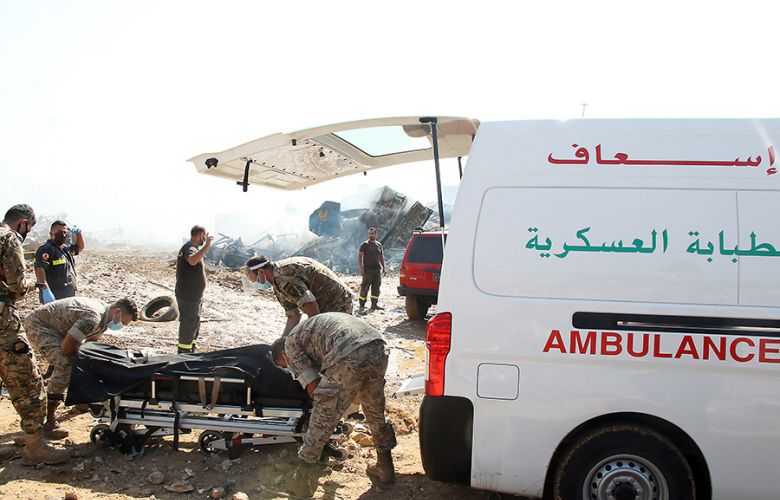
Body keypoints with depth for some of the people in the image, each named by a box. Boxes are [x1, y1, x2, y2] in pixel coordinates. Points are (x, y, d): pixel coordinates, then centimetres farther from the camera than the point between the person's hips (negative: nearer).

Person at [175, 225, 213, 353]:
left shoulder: (192, 247, 15)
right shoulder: (189, 248, -19)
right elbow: (192, 260, -44)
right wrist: (206, 246, -44)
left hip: (194, 295, 11)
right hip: (188, 296, -11)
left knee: (194, 325, 20)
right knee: (188, 325, -5)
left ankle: (190, 352, 32)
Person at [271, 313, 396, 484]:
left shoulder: (291, 343, 16)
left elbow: (312, 386, 11)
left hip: (350, 357, -8)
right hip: (379, 348, 8)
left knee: (325, 411, 14)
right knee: (376, 412, 24)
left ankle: (306, 459, 32)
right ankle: (385, 466, 34)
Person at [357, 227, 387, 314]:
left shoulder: (379, 245, 12)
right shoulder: (365, 245, -2)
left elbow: (381, 257, 19)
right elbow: (360, 256, -5)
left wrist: (384, 268, 14)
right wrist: (360, 267, -16)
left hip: (377, 269, 5)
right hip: (368, 269, -5)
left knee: (376, 287, 8)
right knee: (365, 287, -7)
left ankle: (374, 304, 16)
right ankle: (362, 305, -5)